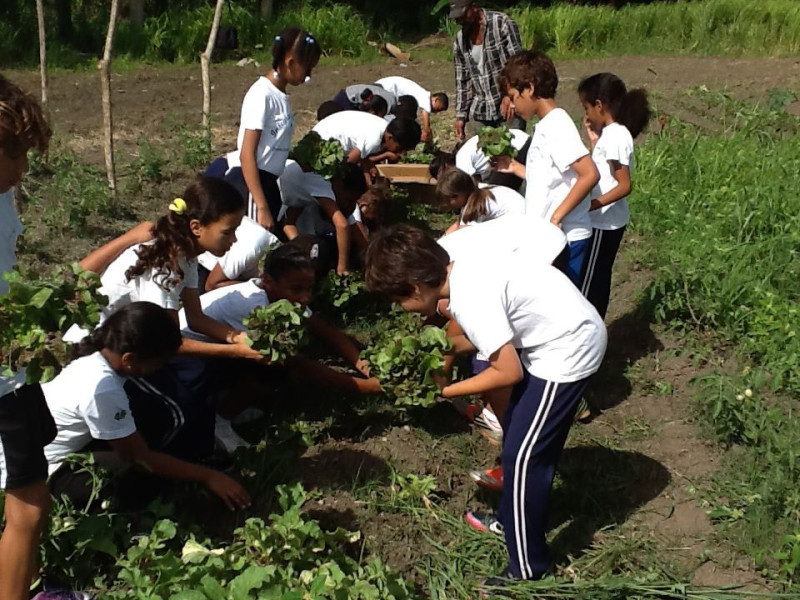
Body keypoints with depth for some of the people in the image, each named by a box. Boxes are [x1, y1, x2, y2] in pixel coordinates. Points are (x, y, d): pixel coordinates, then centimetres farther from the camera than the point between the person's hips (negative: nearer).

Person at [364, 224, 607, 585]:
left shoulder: (469, 297, -26)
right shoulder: (463, 274, 1)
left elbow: (509, 372, -20)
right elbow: (486, 335, 13)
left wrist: (446, 391, -9)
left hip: (568, 351, -10)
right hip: (565, 333, 10)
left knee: (521, 456, -2)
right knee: (518, 435, 21)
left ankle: (527, 569, 11)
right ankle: (512, 519, 40)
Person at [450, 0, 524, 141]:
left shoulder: (502, 23, -8)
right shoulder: (459, 40, 8)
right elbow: (462, 80, 13)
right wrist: (460, 115, 8)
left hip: (508, 107, -5)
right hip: (479, 112, 5)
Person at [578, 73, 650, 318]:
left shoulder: (616, 137, -20)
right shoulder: (610, 132, 8)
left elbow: (624, 185, -23)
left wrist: (591, 205, -27)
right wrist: (594, 139, 8)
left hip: (604, 224, -10)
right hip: (604, 221, 10)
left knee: (588, 284, -1)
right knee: (598, 280, 18)